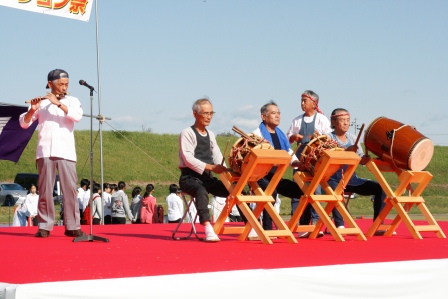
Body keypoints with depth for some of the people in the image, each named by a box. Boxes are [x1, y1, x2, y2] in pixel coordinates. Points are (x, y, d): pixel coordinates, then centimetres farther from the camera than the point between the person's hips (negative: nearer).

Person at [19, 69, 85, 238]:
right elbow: (24, 124, 4)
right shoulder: (41, 102, 10)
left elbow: (77, 116, -10)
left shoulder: (72, 101, 11)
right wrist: (32, 110, -14)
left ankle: (72, 226, 0)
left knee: (70, 189, -4)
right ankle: (44, 226, 3)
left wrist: (58, 103, -18)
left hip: (66, 152, 0)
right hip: (45, 152, 0)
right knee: (45, 190, -1)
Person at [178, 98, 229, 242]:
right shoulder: (187, 133, -3)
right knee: (201, 191, -39)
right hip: (190, 177, -7)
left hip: (208, 178, 7)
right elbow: (188, 159, -15)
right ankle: (208, 229, -53)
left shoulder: (210, 135, 19)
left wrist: (225, 170, -11)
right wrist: (211, 167, -25)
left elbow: (218, 157, 11)